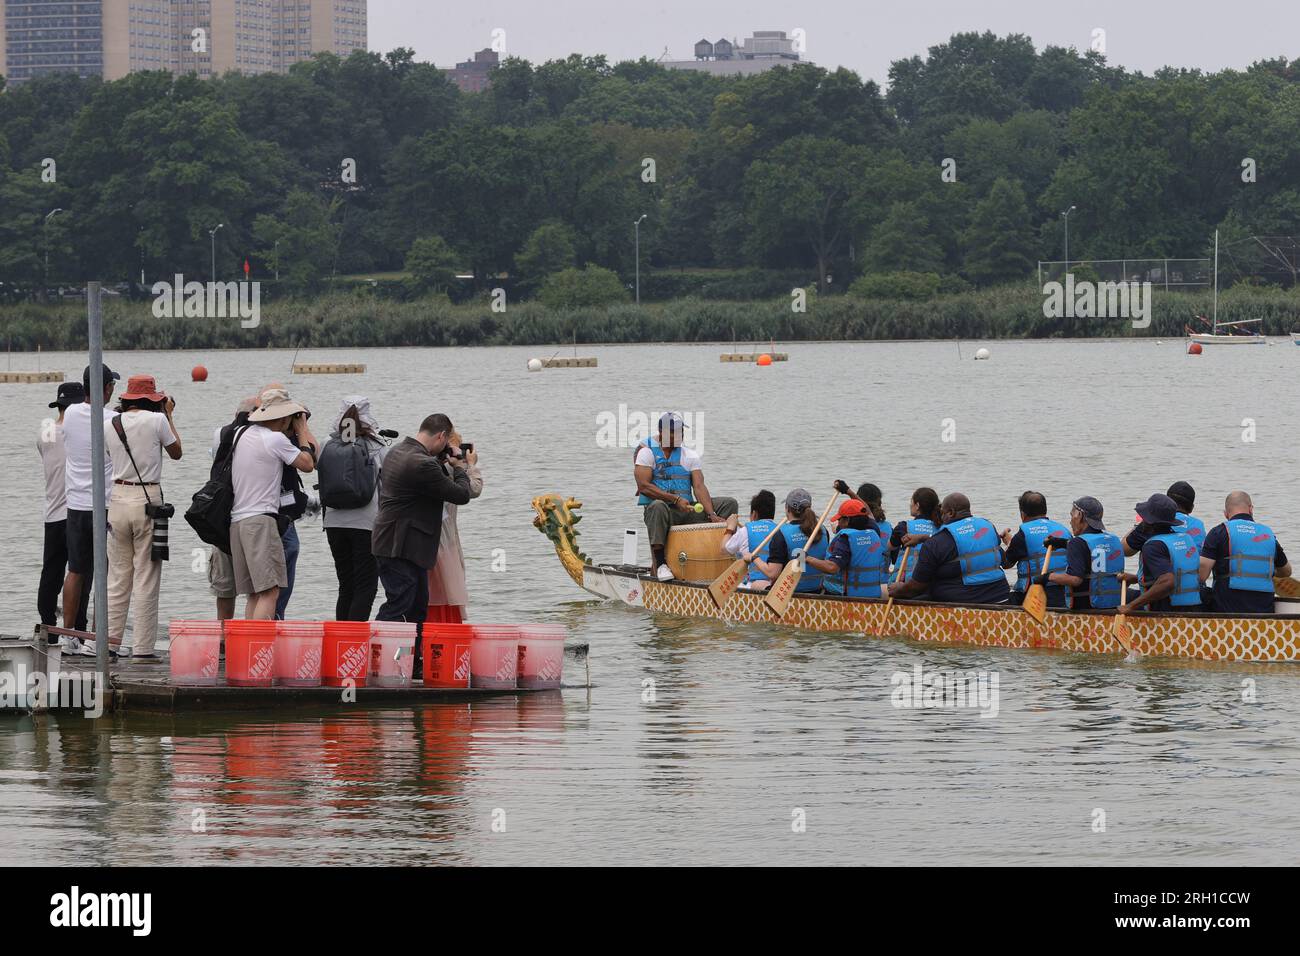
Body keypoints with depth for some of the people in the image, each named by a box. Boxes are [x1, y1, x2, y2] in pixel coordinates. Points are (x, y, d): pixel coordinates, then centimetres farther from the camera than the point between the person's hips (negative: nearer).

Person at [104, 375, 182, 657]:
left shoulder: (112, 424, 4)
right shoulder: (157, 420, -7)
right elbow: (176, 452, 7)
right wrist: (169, 416, 18)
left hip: (118, 499, 4)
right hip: (147, 501, -4)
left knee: (118, 576, 12)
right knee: (146, 578, 0)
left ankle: (110, 639, 10)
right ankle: (142, 648, -1)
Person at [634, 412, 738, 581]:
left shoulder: (690, 456, 12)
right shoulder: (647, 453, 0)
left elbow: (699, 486, 1)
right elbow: (643, 486, -13)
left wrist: (711, 515, -16)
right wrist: (675, 499, -20)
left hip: (687, 510, 5)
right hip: (664, 509, -5)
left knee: (729, 504, -7)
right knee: (658, 507, -42)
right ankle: (659, 564, -37)